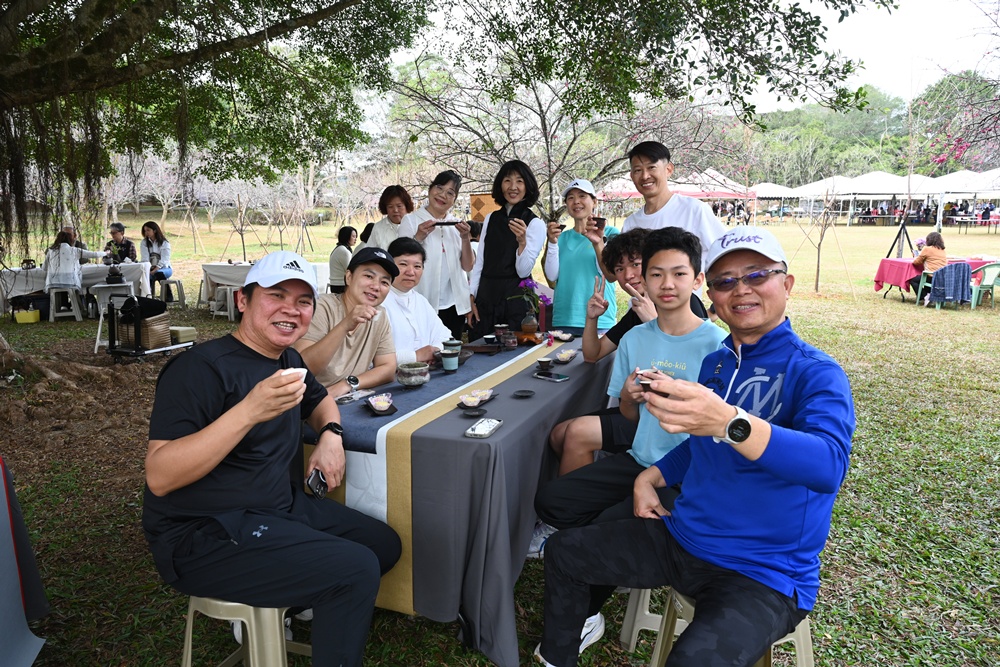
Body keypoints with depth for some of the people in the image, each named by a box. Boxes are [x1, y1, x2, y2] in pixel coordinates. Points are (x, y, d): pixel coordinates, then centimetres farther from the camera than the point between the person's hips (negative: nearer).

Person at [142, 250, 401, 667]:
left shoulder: (286, 360, 7)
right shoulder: (201, 367, -18)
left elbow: (319, 400, 27)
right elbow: (159, 477, -25)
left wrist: (331, 433, 3)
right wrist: (249, 411, -36)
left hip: (282, 505, 9)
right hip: (204, 537, -9)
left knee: (384, 544, 8)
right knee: (356, 569, -20)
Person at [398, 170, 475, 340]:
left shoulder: (456, 225, 10)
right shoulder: (411, 220, -1)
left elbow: (468, 267, 5)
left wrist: (466, 238, -9)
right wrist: (418, 237, -19)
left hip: (454, 306, 4)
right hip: (423, 306, -4)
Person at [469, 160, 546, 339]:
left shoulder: (535, 224, -4)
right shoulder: (491, 219, 11)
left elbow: (524, 271, -10)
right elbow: (479, 262, 12)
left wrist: (522, 241, -26)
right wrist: (471, 296, 5)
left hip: (515, 298, -4)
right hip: (485, 297, 4)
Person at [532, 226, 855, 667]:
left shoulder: (815, 373, -15)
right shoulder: (714, 363, 7)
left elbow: (829, 463, -35)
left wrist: (728, 421, -50)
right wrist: (650, 478, 8)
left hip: (764, 575, -7)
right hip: (680, 537, 7)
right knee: (562, 552, 10)